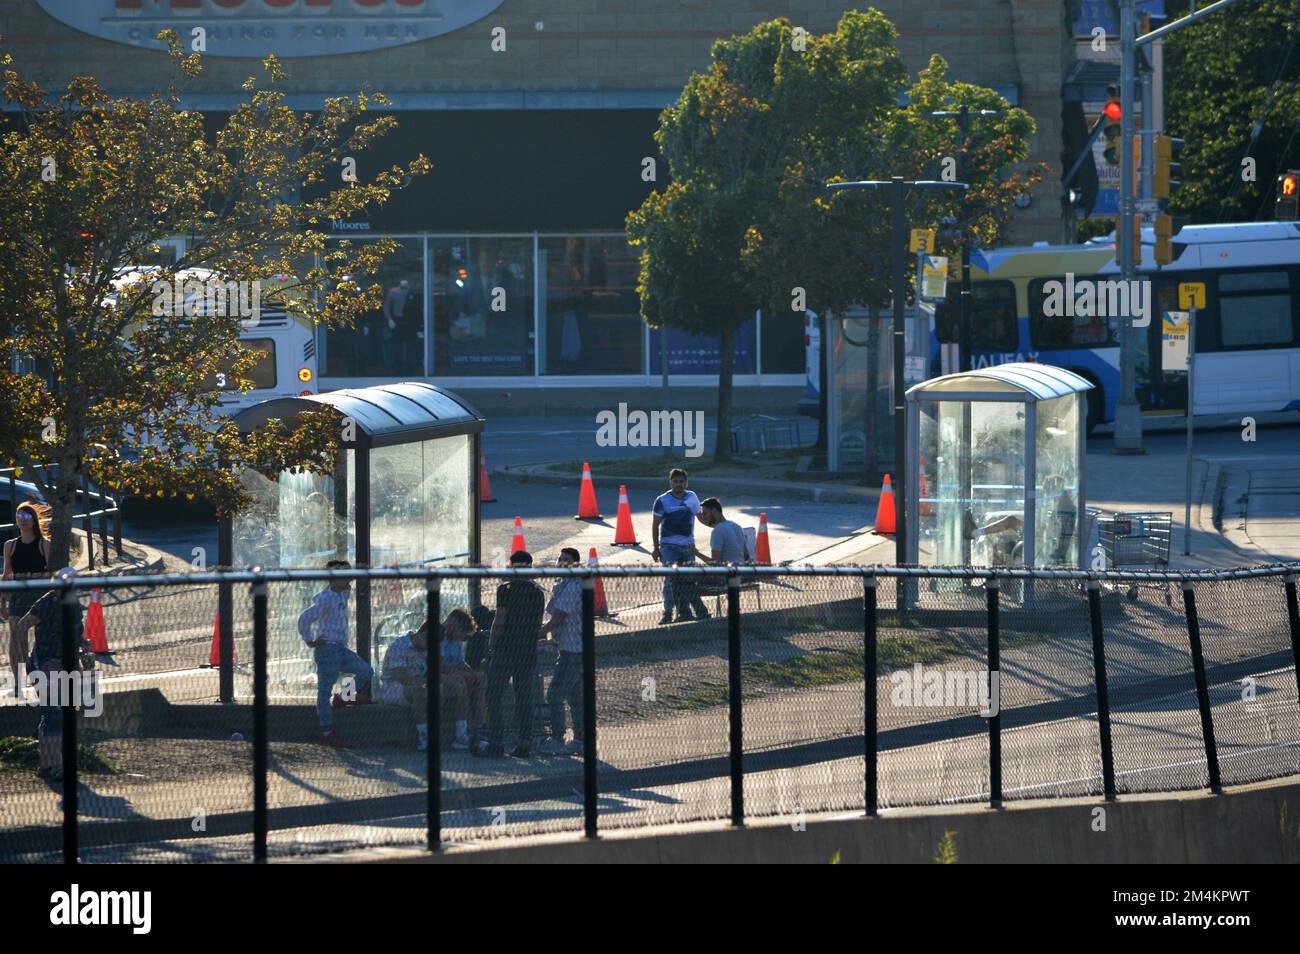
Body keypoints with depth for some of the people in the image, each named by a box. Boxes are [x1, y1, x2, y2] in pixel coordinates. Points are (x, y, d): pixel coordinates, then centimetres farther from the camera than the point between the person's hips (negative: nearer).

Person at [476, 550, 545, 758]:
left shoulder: (505, 590, -9)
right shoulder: (538, 593, 8)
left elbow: (499, 621, -11)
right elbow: (538, 624, 12)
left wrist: (492, 645, -1)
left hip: (505, 649, -5)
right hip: (529, 652, 5)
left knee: (495, 695, 1)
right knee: (524, 697, 8)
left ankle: (496, 742, -4)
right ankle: (524, 744, 5)